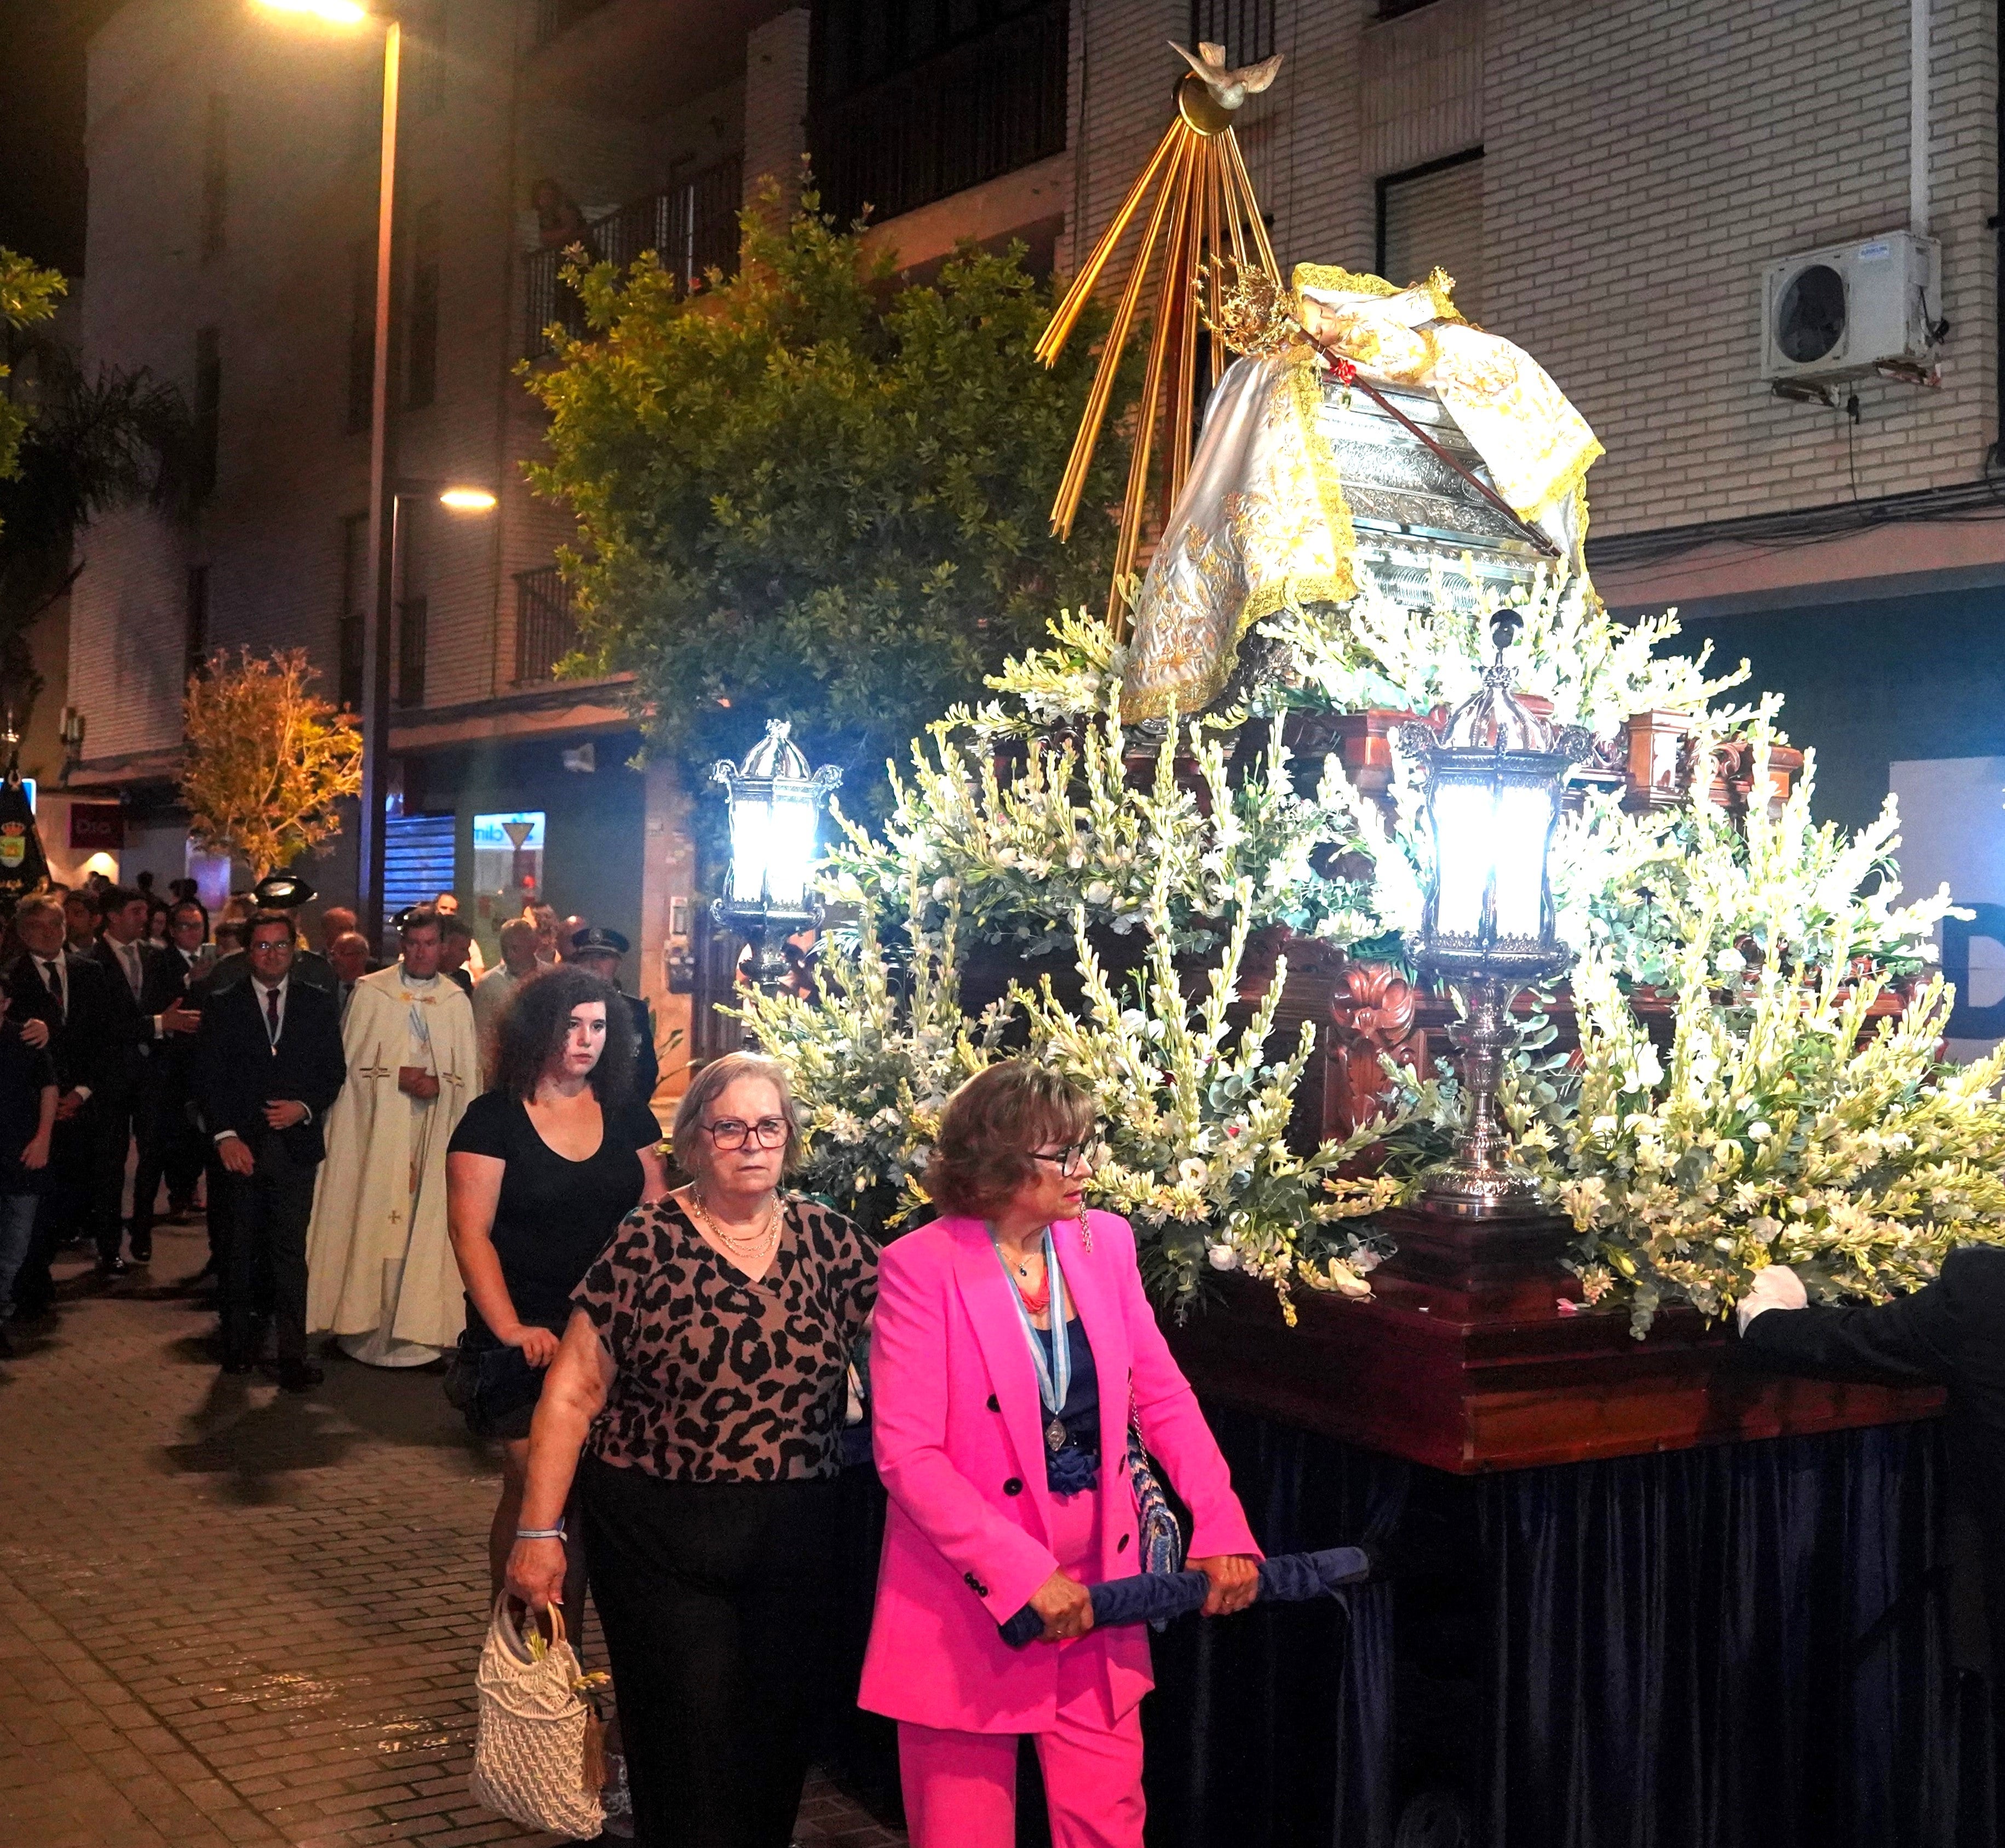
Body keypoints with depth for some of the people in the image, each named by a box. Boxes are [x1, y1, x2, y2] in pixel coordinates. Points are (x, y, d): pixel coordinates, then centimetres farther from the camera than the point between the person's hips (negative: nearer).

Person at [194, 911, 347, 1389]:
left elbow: (334, 1071, 9)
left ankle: (292, 1355, -3)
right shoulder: (222, 1006, 6)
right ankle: (239, 1344, 20)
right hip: (241, 1145, 0)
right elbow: (208, 1077, 2)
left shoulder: (318, 1005, 9)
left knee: (290, 1251, -5)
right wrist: (225, 1135, -8)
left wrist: (306, 1107, -8)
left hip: (295, 1145, 0)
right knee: (241, 1250, 8)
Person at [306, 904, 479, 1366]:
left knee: (426, 1223, 0)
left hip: (433, 1136, 2)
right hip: (379, 1132, -2)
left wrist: (440, 1084, -10)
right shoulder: (370, 993, 3)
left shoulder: (457, 1003, 9)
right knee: (374, 1221, -4)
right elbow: (352, 1062, 0)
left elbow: (468, 1074, 10)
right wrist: (399, 1076, -12)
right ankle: (368, 1325, 4)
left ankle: (417, 1326, 5)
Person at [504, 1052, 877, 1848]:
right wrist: (538, 1529, -7)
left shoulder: (829, 1239, 2)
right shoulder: (649, 1243, -6)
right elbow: (572, 1393, -5)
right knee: (687, 1745, 2)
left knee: (781, 1732, 11)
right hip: (661, 1537, -2)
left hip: (794, 1541, 3)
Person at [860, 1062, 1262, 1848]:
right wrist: (1022, 1575, -21)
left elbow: (1162, 1397, 7)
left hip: (1094, 1592, 4)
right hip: (967, 1600, -4)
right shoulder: (923, 1267, -14)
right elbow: (906, 1453, -17)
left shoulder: (1104, 1241, 1)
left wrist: (1222, 1525, -6)